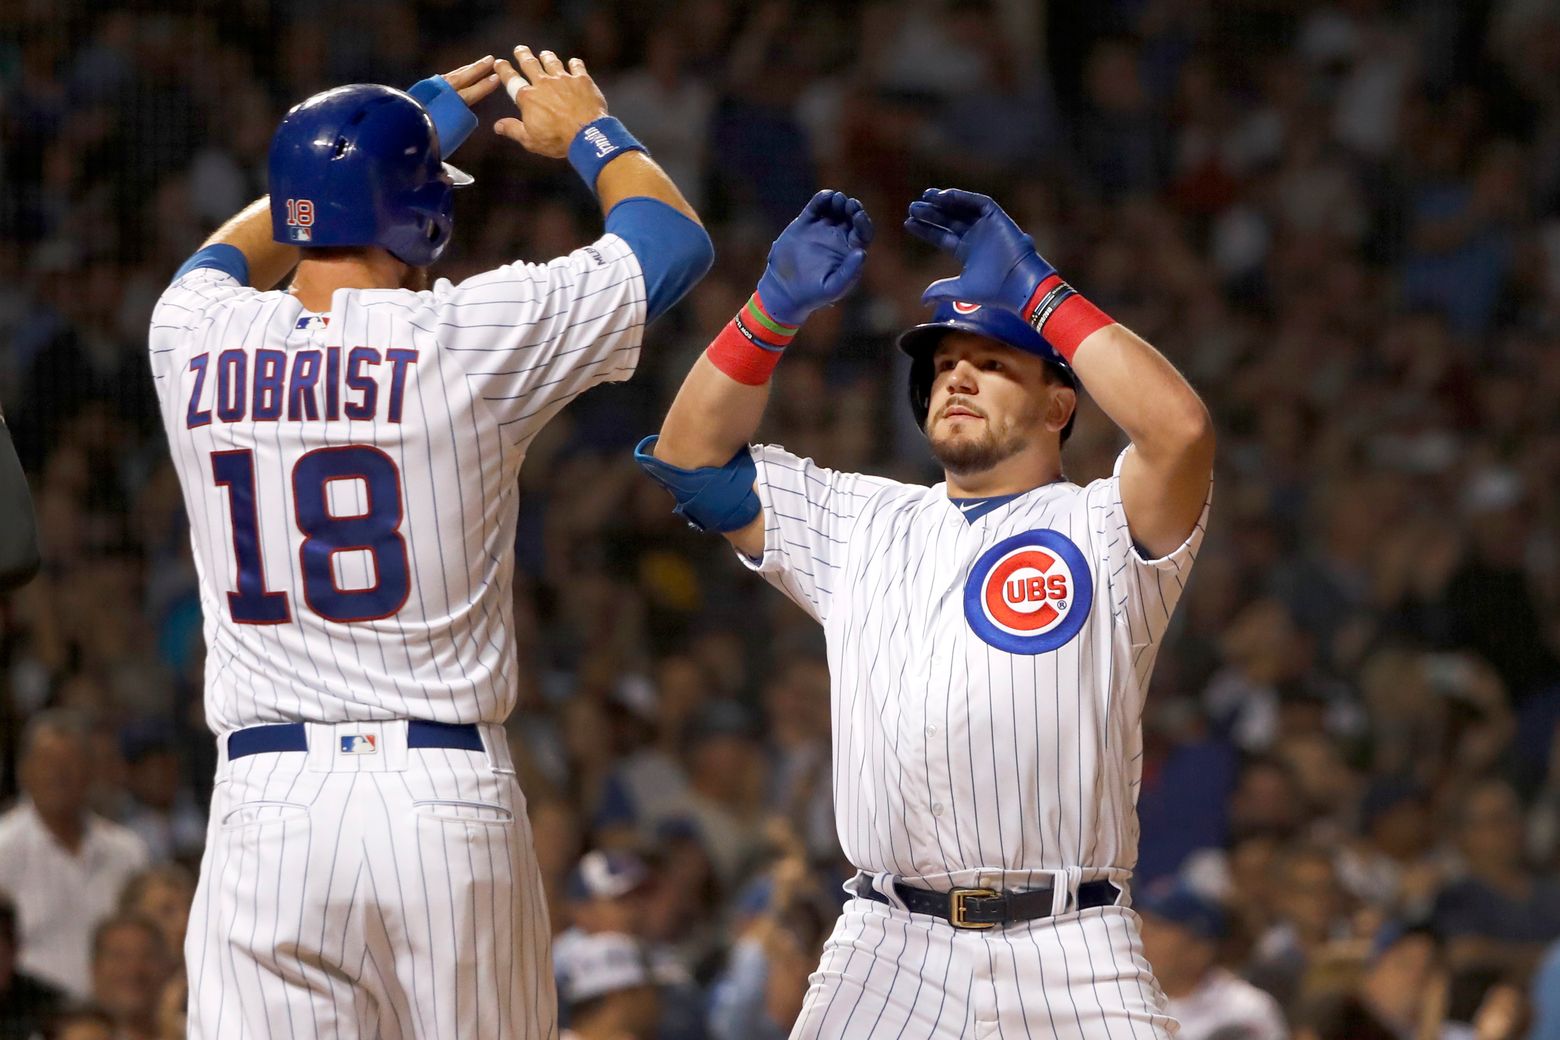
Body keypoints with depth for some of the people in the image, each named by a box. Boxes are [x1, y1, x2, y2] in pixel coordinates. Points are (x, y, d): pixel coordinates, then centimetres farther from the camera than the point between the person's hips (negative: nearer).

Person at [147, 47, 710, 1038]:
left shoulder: (194, 340, 5)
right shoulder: (469, 334, -5)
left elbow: (224, 258, 32)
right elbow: (676, 240, 10)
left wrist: (410, 126, 41)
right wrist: (589, 130, 30)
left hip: (266, 801, 2)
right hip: (445, 798, -2)